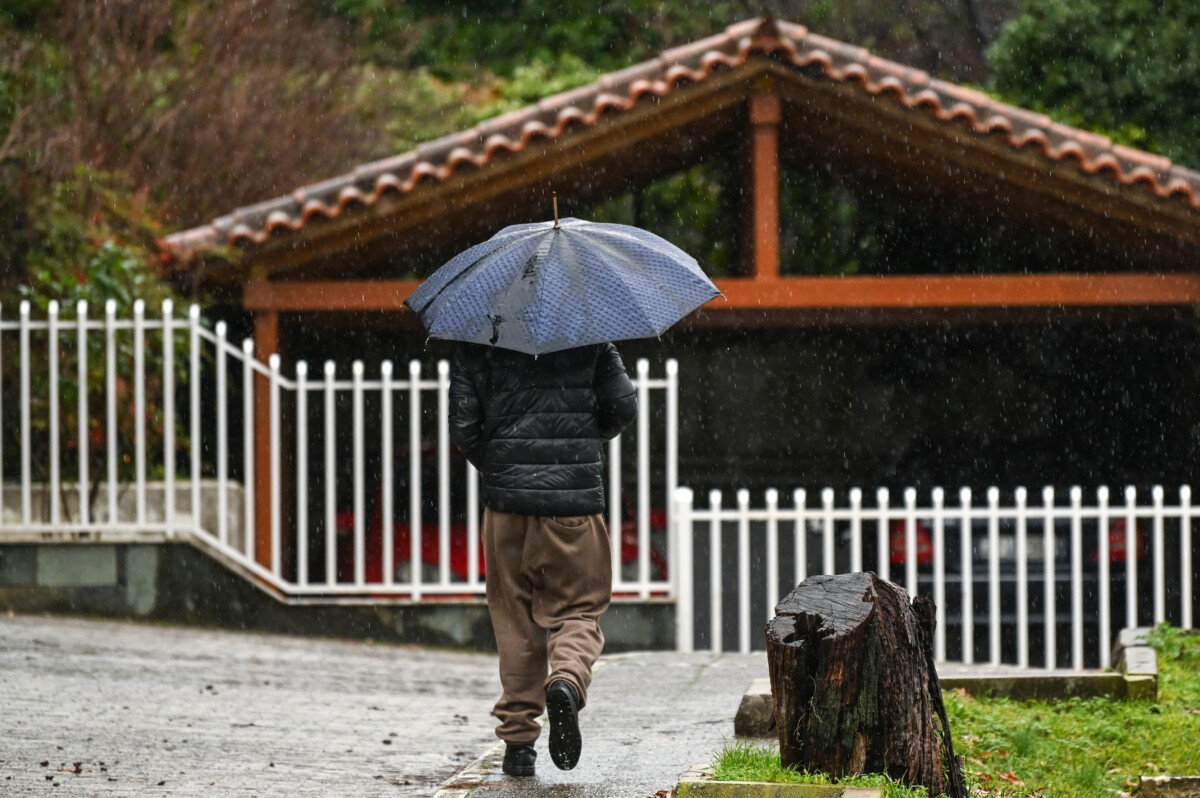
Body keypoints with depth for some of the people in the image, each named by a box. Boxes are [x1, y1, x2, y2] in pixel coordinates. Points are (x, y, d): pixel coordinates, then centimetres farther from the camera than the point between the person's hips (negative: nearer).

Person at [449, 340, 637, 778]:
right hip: (575, 497, -1)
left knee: (515, 619, 11)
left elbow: (462, 428, -3)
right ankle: (567, 679, -23)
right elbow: (623, 407, 2)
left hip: (507, 498, 1)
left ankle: (517, 740, 9)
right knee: (578, 610, 10)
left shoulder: (478, 344, 1)